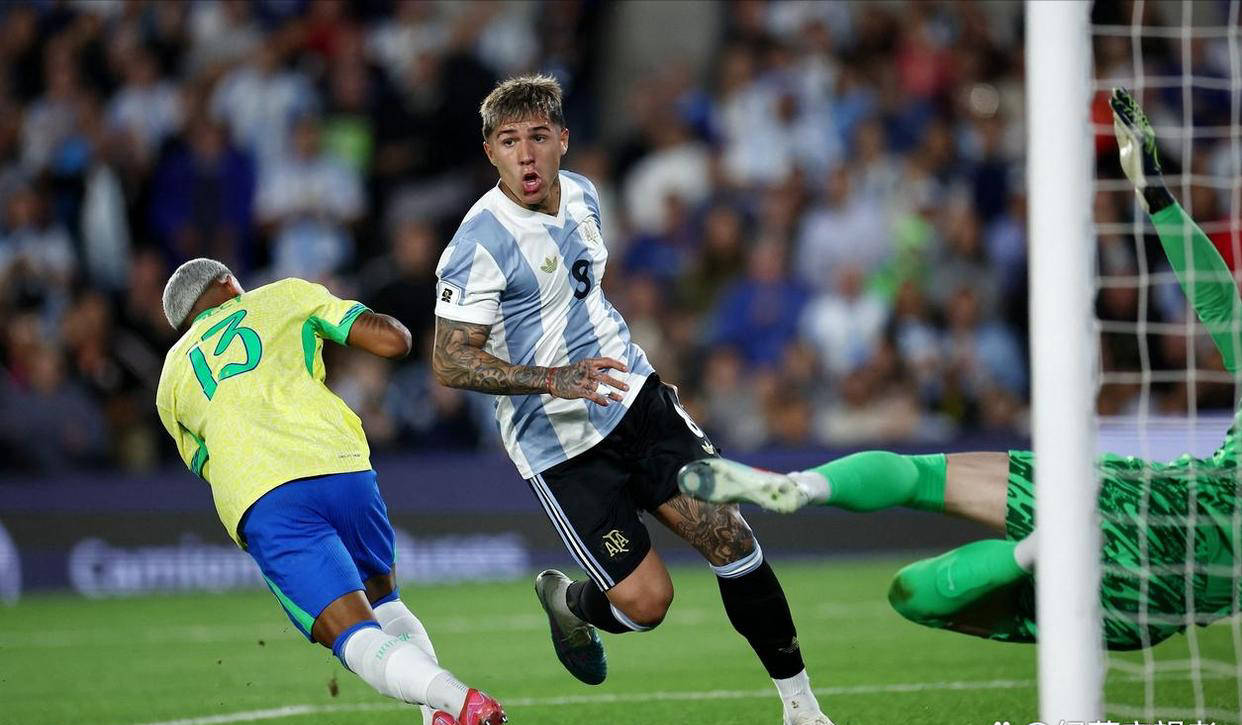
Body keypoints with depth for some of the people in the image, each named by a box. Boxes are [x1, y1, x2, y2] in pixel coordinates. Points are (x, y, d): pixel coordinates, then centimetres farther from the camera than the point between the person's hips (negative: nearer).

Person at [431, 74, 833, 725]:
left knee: (728, 536, -8)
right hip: (559, 442, -6)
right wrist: (553, 380, -31)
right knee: (646, 602, -11)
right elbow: (451, 362, -20)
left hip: (634, 397, 6)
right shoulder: (481, 243, -18)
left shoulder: (580, 194, 5)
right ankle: (567, 602, 26)